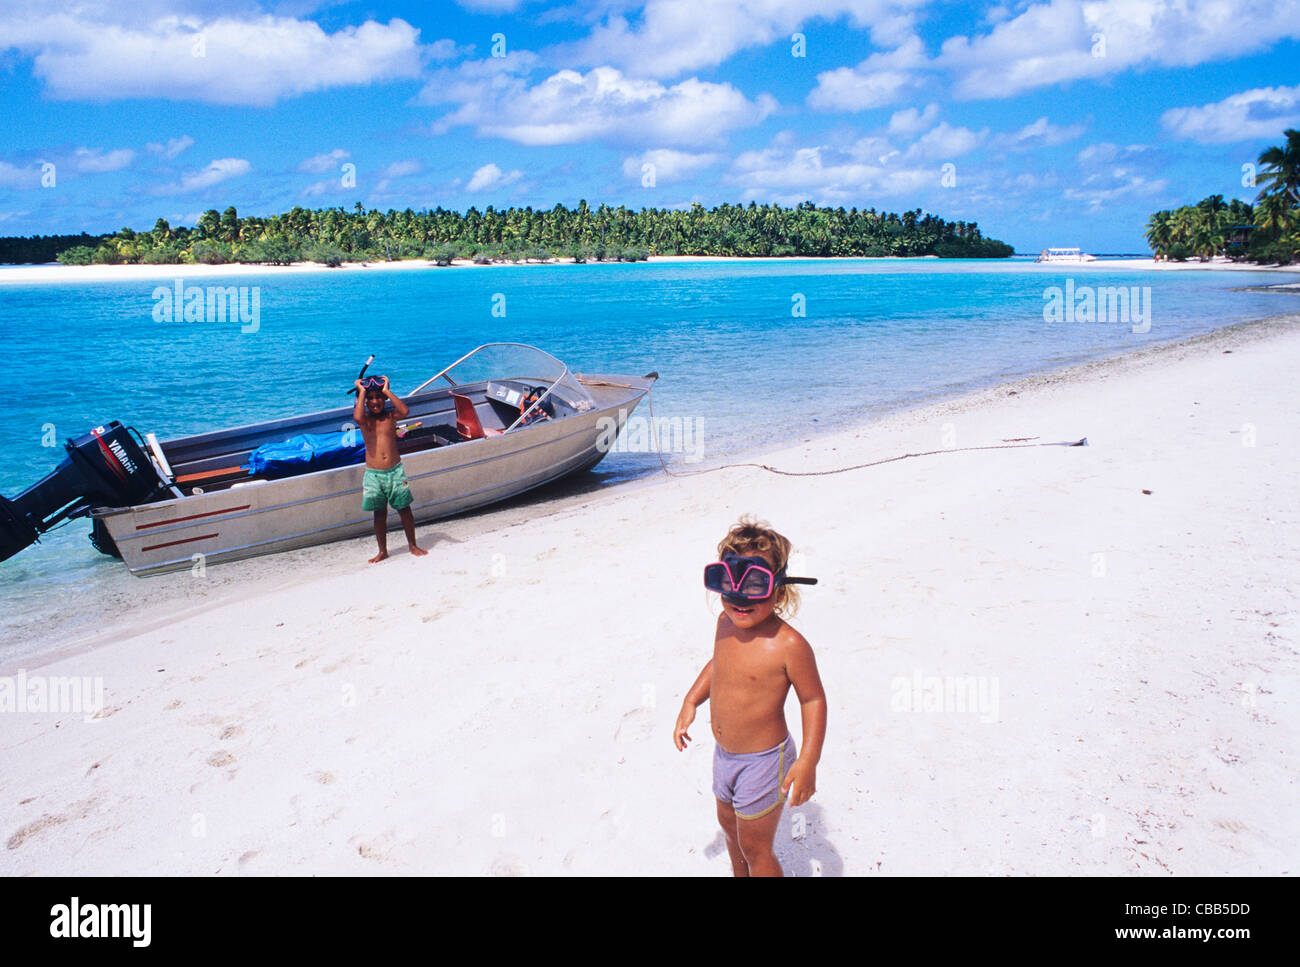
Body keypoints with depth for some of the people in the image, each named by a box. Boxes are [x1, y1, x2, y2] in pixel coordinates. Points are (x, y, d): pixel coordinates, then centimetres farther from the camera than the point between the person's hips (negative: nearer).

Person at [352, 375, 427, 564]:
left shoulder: (391, 415, 2)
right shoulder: (365, 419, 0)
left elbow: (405, 411, -19)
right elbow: (357, 417, -25)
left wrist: (387, 391, -12)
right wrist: (362, 392, -14)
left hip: (395, 470, 0)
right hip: (374, 474, 0)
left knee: (404, 509, 6)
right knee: (379, 514, 8)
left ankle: (413, 545, 21)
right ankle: (383, 551, 21)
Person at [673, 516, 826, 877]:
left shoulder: (788, 644, -28)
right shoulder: (726, 622, -7)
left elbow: (813, 699, -19)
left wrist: (808, 761, -23)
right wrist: (691, 702, 10)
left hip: (764, 762, -8)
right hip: (724, 754, 8)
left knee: (755, 847, 10)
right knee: (729, 824, 29)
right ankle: (740, 877, 54)